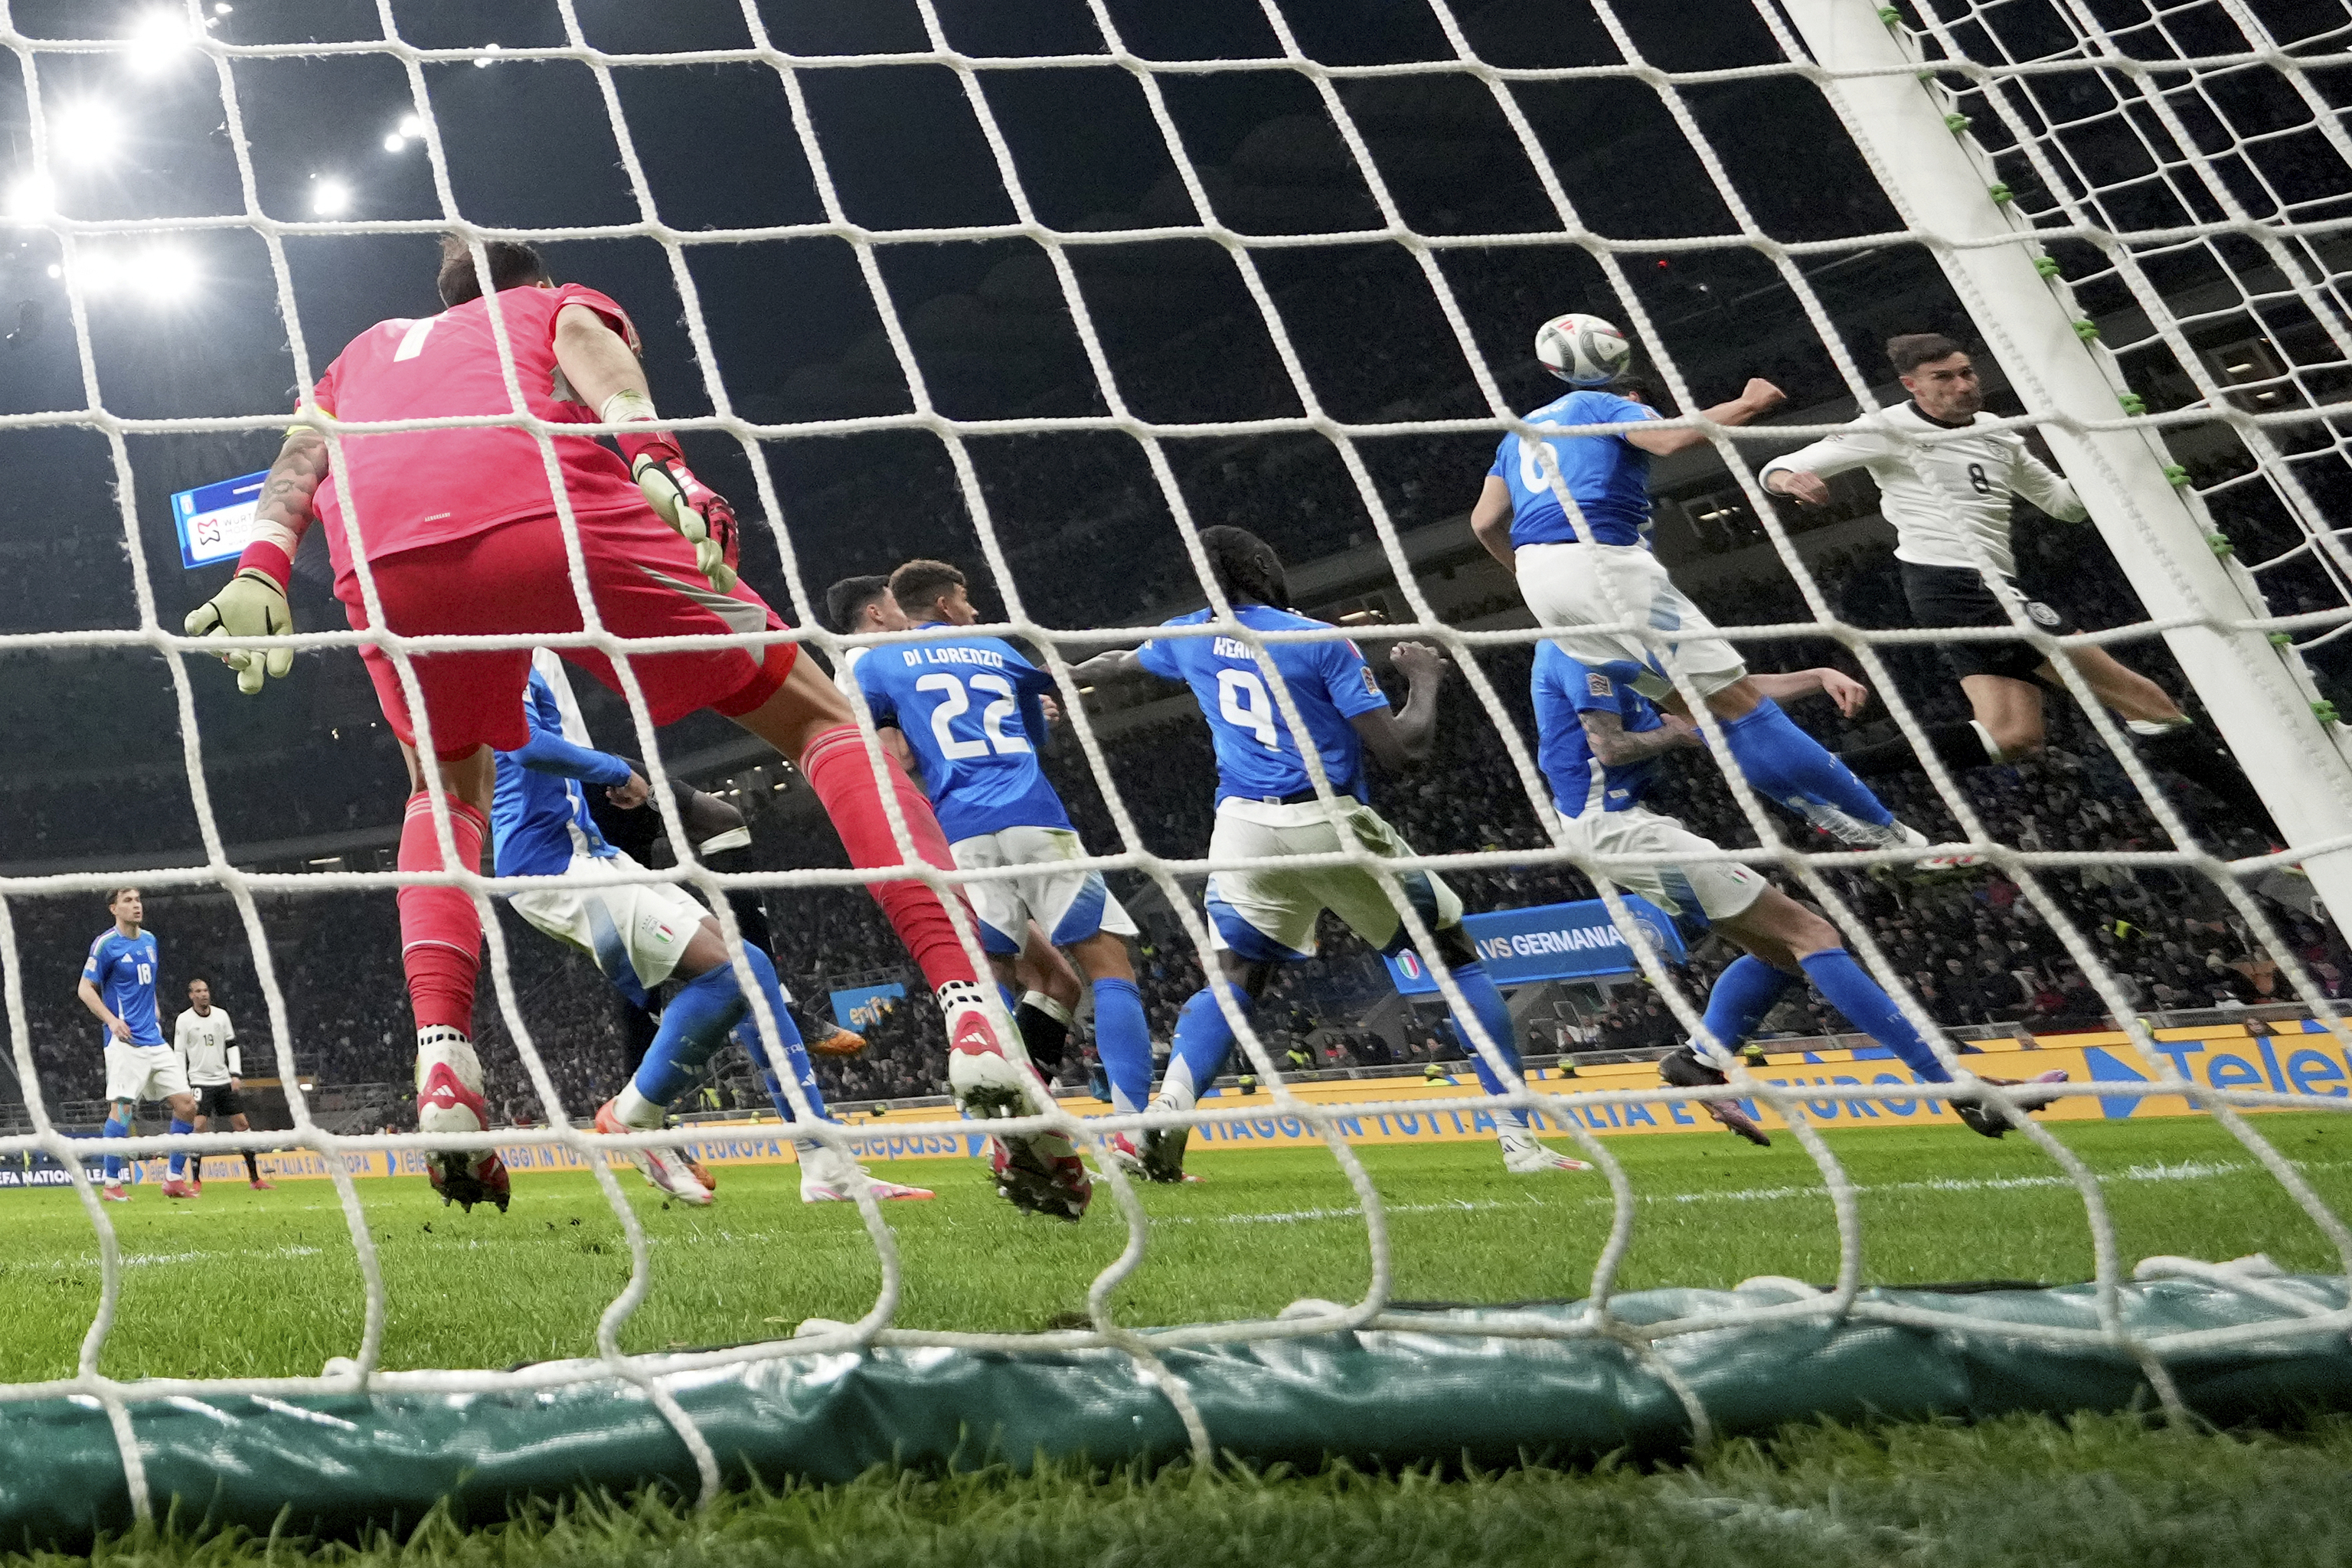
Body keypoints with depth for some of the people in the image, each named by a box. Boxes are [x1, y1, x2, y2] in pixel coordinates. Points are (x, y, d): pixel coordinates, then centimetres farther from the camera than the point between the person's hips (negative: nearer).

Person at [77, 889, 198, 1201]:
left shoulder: (150, 940, 14)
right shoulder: (106, 944, -7)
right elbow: (85, 989, -6)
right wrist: (112, 1020, -17)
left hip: (154, 1041, 7)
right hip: (125, 1040, -7)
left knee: (186, 1104, 1)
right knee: (122, 1107, -12)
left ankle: (174, 1180, 8)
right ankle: (112, 1185, -3)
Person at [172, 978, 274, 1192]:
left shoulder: (221, 1015, 7)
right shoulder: (184, 1020, -3)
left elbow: (232, 1046, 11)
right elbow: (179, 1054, -2)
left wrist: (236, 1075, 0)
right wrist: (183, 1086, -9)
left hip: (224, 1081, 4)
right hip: (199, 1083, -4)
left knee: (242, 1123, 2)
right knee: (199, 1126, -16)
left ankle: (254, 1179, 8)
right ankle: (196, 1182, -8)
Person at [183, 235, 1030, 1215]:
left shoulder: (366, 350, 45)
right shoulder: (562, 306, 35)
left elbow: (301, 456, 25)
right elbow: (594, 353, 10)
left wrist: (260, 574, 11)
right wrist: (657, 463, -7)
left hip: (383, 554, 3)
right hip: (550, 512, -3)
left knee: (448, 789, 32)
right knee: (821, 722, 10)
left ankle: (441, 1062, 8)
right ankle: (969, 1006, -10)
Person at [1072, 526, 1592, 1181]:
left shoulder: (1193, 637, 11)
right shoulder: (1322, 641, -4)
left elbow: (1123, 661, 36)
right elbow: (1403, 750, -8)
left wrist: (1075, 672, 59)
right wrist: (1425, 680, 11)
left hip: (1244, 827, 4)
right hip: (1332, 824, -3)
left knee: (1232, 980, 15)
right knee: (1458, 956, 9)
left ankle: (1166, 1114, -11)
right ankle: (1519, 1139, 4)